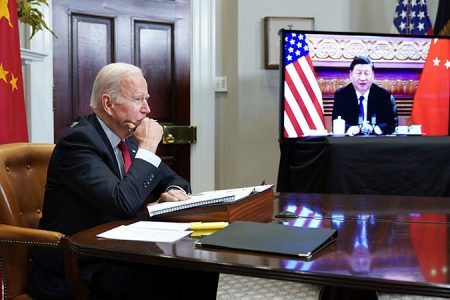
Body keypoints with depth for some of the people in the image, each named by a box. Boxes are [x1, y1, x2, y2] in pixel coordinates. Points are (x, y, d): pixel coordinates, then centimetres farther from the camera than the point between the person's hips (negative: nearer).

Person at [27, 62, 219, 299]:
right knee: (160, 281, -29)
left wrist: (174, 191, -7)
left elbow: (172, 179, 18)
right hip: (73, 270, -8)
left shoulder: (129, 139, 7)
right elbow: (124, 203, -30)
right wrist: (147, 148, -18)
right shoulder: (78, 141, -18)